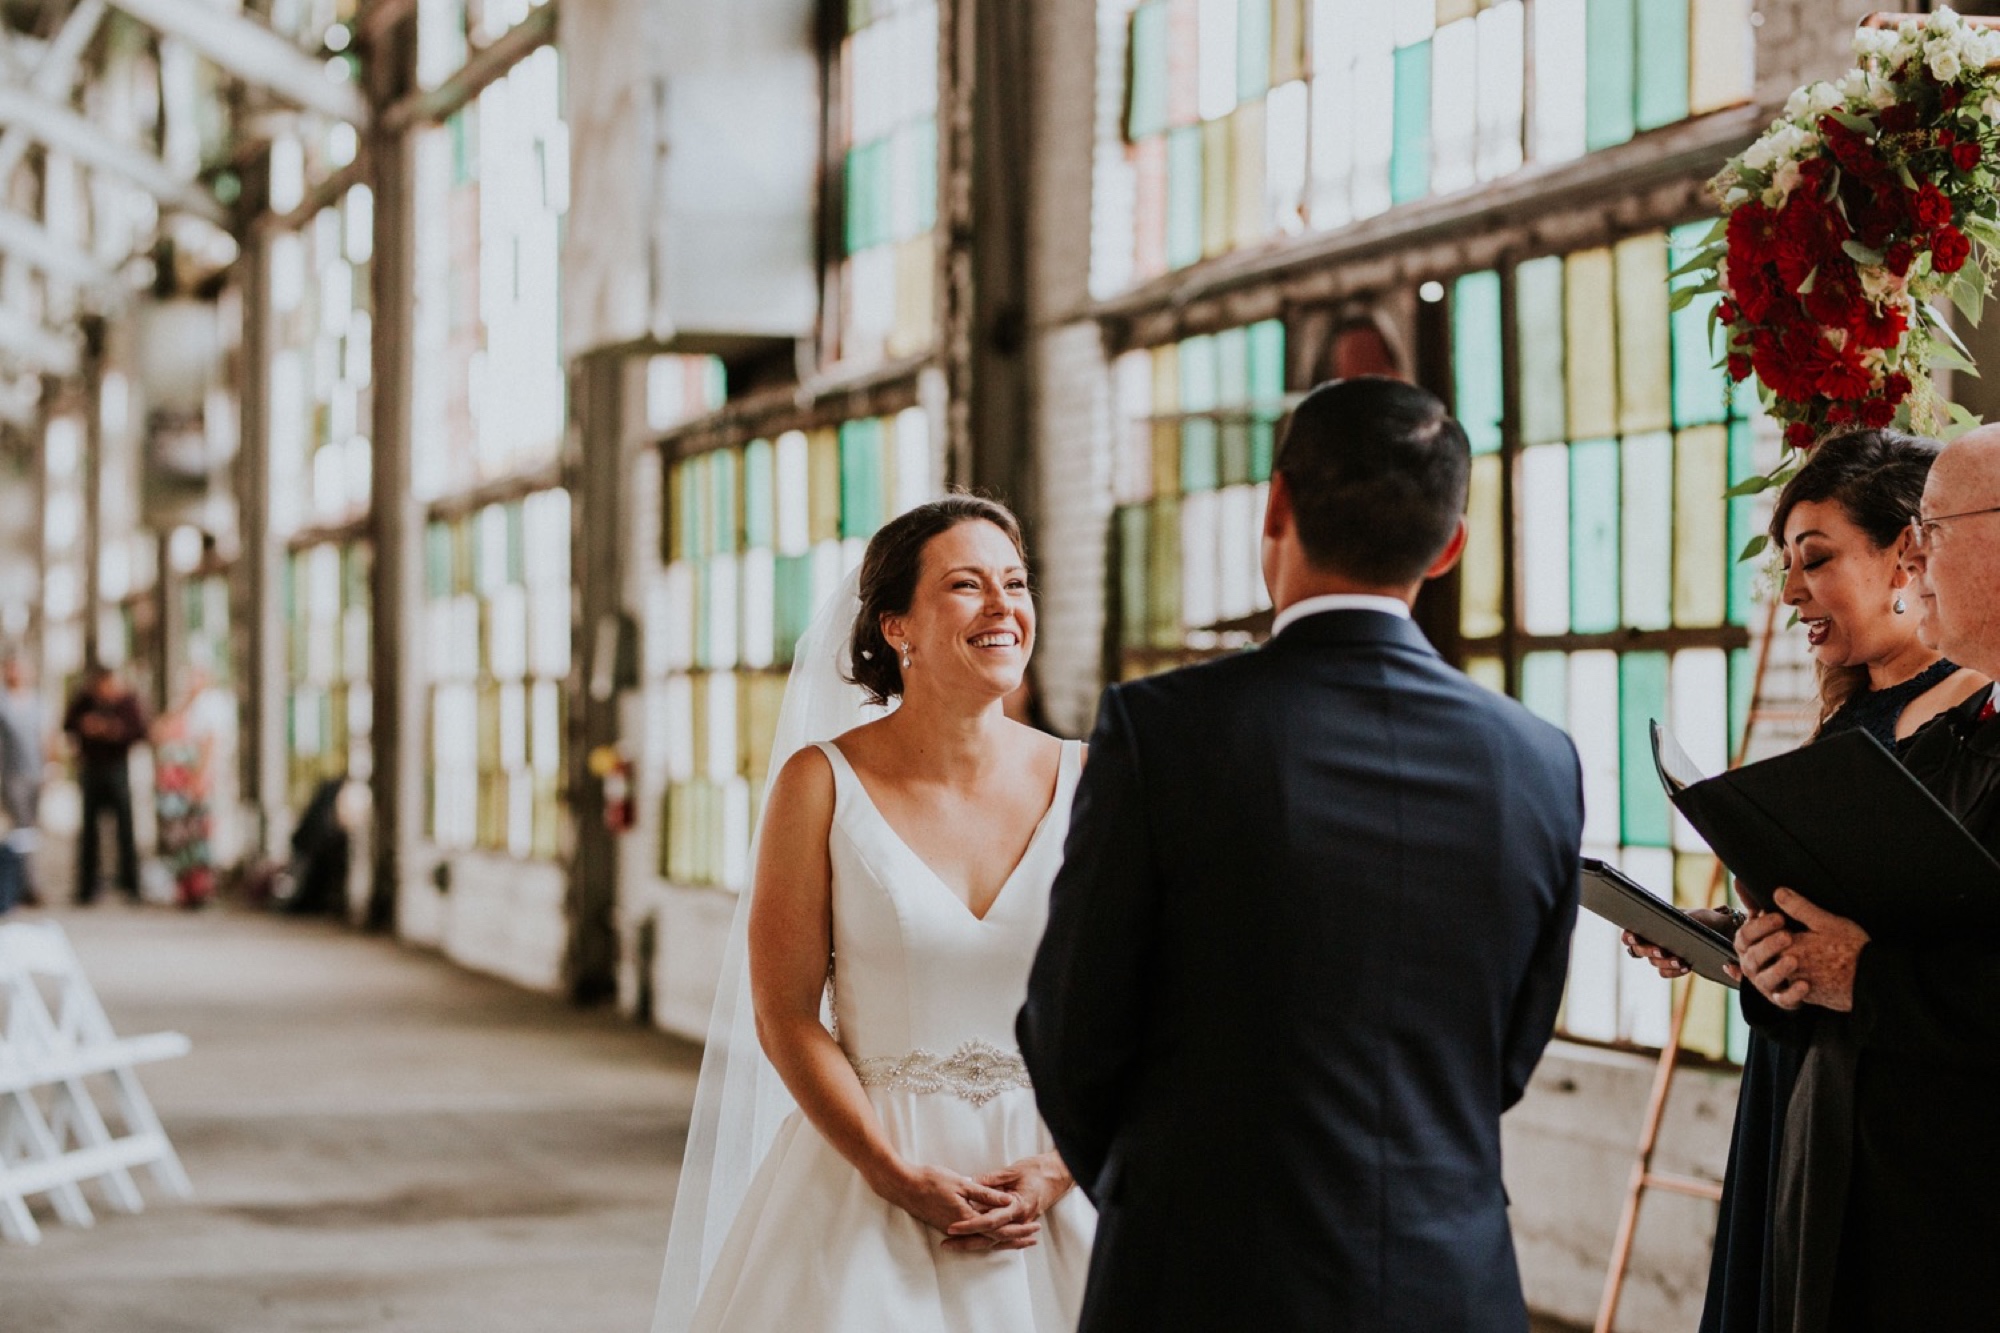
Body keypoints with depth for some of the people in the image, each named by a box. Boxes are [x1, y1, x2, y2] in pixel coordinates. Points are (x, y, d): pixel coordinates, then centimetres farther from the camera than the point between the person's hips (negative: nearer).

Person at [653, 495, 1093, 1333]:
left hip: (1049, 1187, 2)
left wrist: (1054, 1173, -11)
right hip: (867, 1179, -2)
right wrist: (903, 1183, -13)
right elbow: (784, 1013, -7)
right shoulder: (824, 782, -6)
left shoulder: (1082, 784, 0)